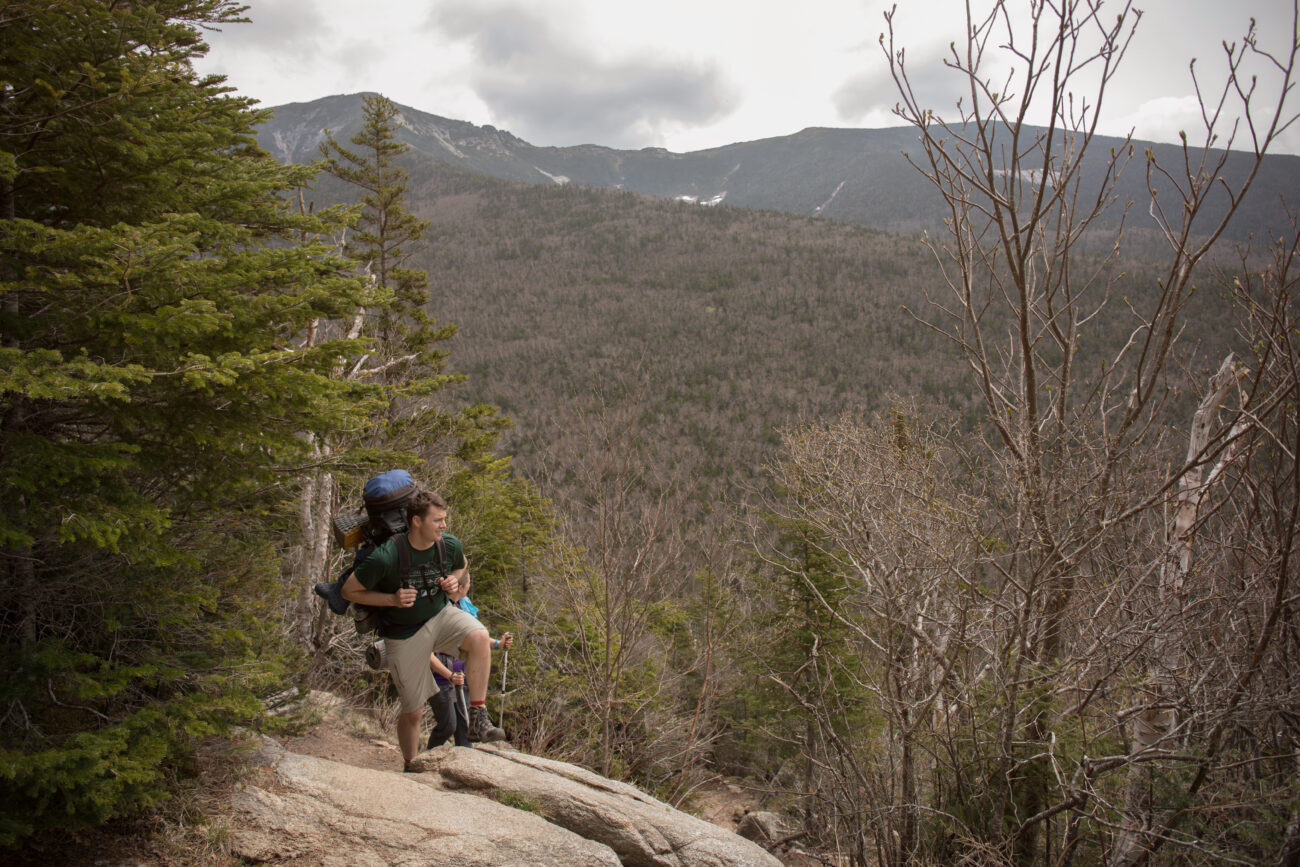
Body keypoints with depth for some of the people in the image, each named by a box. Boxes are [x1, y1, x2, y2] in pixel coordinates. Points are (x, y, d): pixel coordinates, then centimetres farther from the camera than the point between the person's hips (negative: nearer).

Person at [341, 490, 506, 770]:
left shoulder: (450, 545, -12)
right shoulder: (385, 557, -26)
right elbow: (349, 591, -12)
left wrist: (454, 582, -10)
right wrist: (392, 600, -24)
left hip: (440, 615, 3)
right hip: (404, 633, -3)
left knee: (479, 637, -31)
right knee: (412, 711, 5)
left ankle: (478, 717, -20)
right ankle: (410, 768, 33)